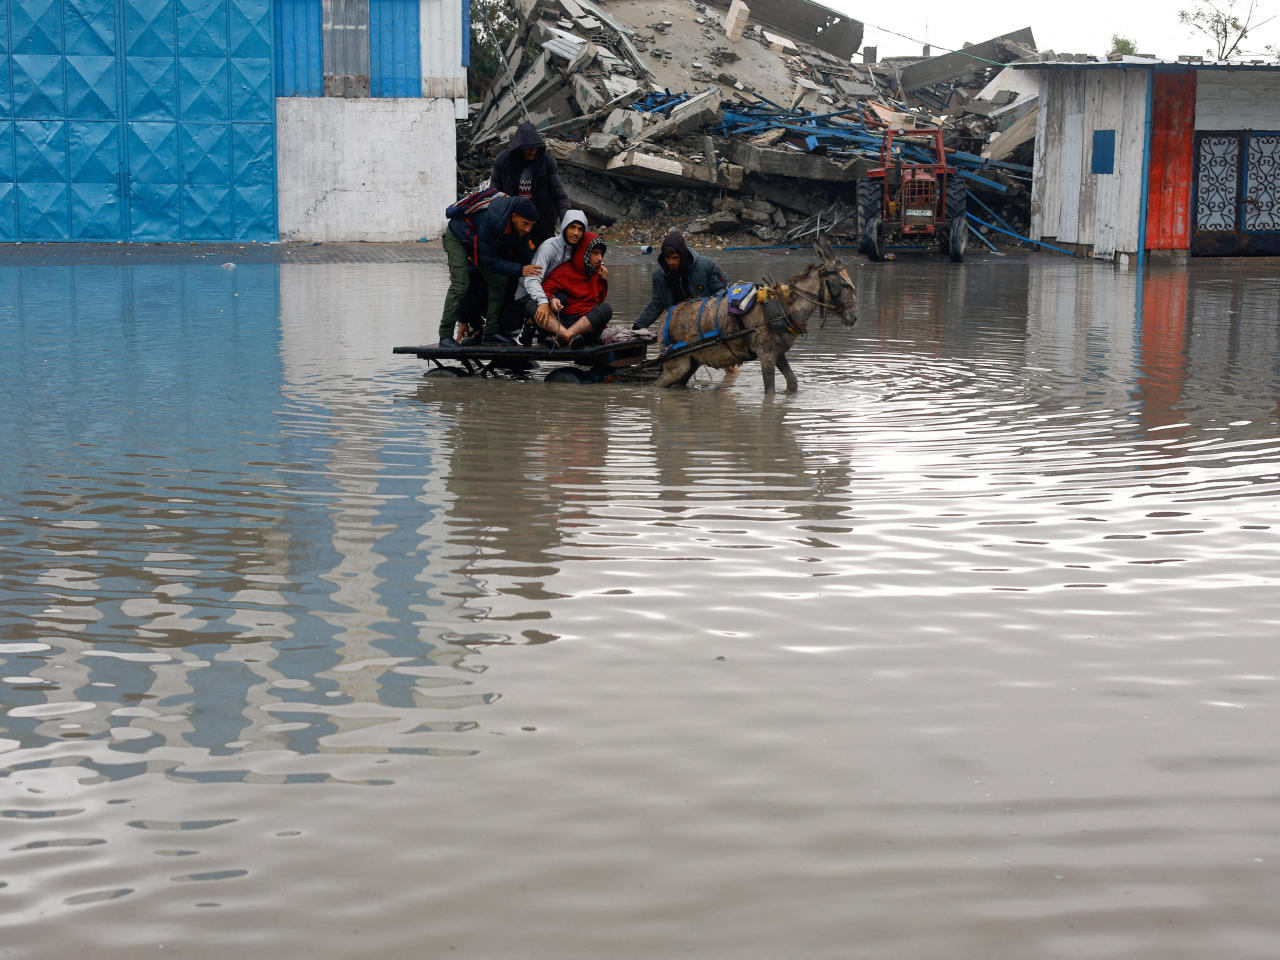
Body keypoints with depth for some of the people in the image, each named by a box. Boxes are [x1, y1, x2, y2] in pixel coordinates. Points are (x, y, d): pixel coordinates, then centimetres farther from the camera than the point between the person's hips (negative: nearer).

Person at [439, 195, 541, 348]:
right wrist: (519, 270, -41)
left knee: (499, 281, -7)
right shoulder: (491, 219, -42)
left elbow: (525, 254, -6)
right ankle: (445, 335, -17)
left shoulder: (522, 227, -21)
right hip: (458, 237, -7)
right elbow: (489, 259, -36)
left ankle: (491, 331, -3)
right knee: (459, 284, -19)